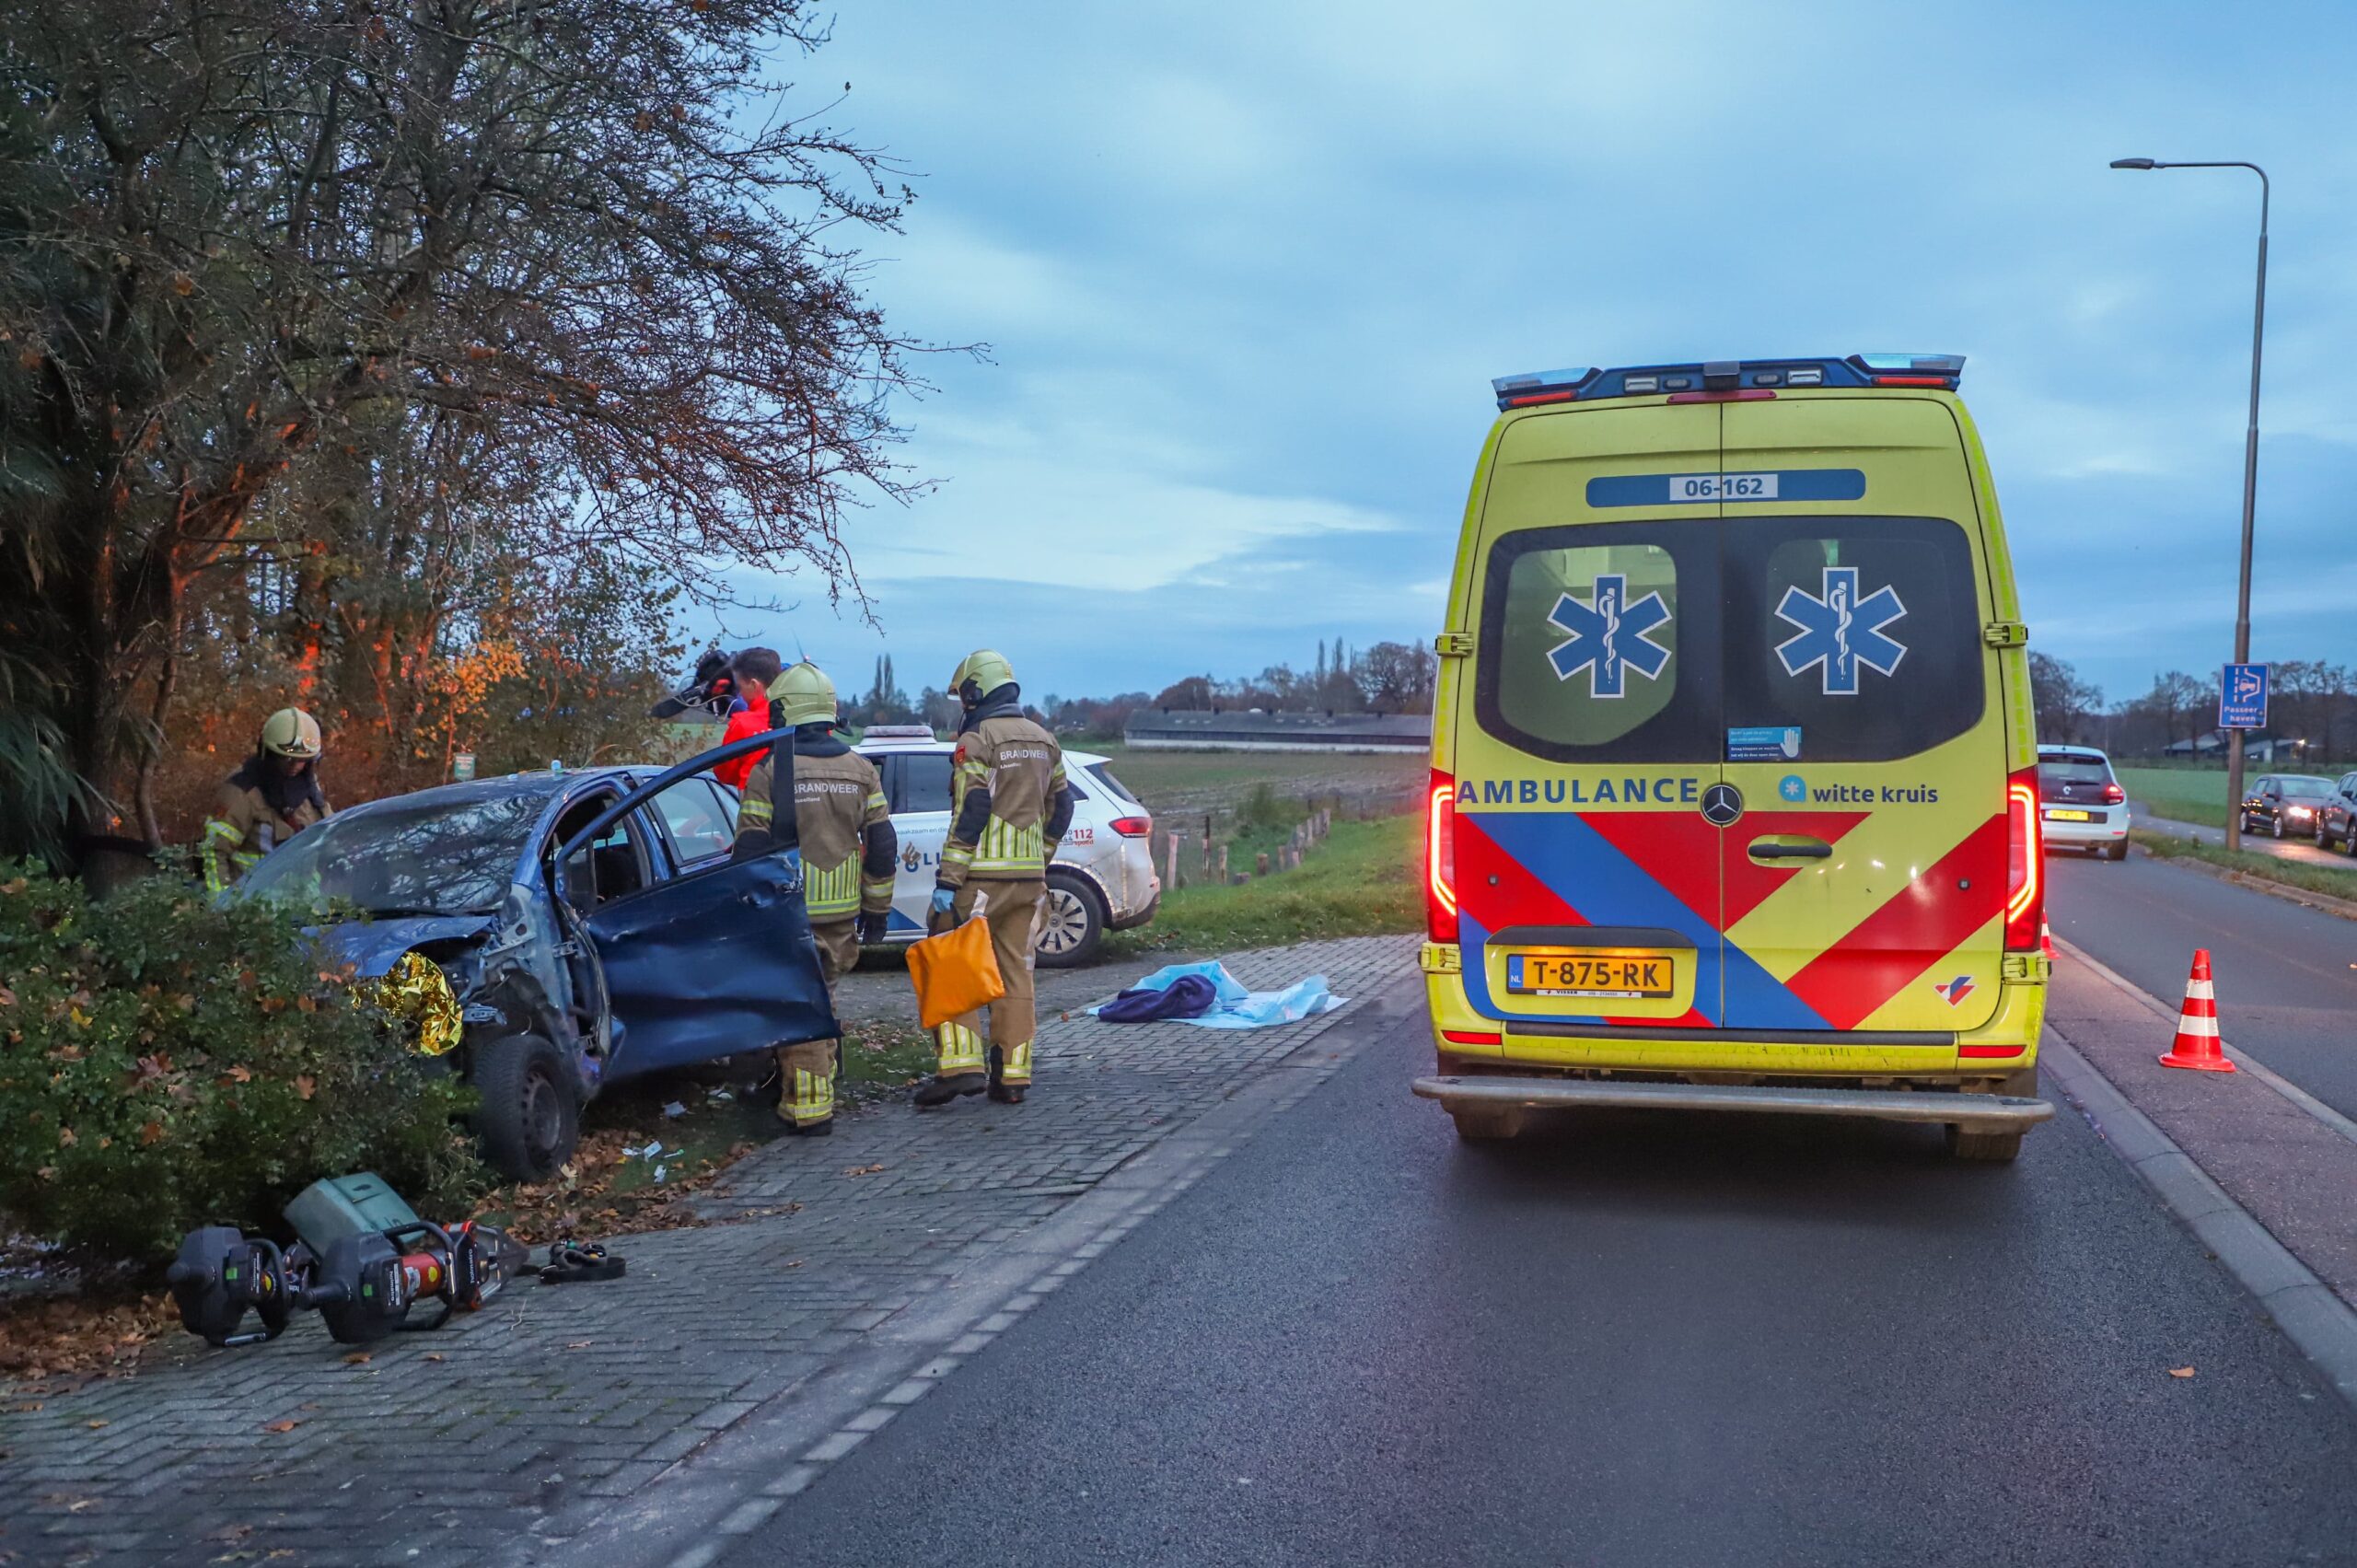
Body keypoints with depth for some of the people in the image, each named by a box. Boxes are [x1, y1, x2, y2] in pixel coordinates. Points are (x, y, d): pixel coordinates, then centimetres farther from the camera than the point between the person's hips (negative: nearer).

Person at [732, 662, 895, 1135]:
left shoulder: (768, 772, -9)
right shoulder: (860, 770, 4)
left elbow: (750, 852, -9)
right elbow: (882, 847, 6)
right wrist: (877, 911, 13)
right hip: (842, 912, 5)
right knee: (823, 996, 20)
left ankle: (809, 1107, 0)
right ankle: (822, 1085, 29)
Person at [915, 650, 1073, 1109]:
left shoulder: (977, 740, -9)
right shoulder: (1044, 742, 14)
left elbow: (969, 815, -16)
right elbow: (1059, 810, 18)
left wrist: (947, 881, -16)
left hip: (983, 876, -7)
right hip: (1029, 877, 7)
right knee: (1016, 974, 9)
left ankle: (961, 1065, -10)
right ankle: (1012, 1076, 9)